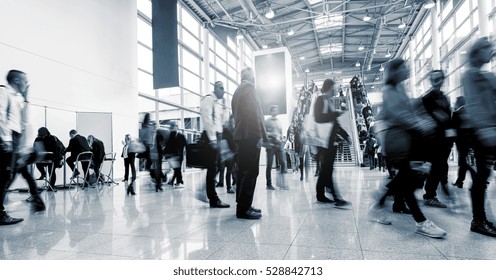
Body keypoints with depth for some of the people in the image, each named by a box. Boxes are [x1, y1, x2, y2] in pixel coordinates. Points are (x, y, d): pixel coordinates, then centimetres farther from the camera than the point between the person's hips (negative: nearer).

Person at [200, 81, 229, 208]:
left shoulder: (218, 103, 23)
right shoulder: (209, 99, -5)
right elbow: (207, 119, -17)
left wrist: (219, 138, 13)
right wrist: (212, 138, -22)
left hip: (217, 137, 9)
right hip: (211, 137, -9)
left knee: (213, 168, 12)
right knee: (212, 168, -7)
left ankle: (212, 197, 20)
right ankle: (214, 199, -2)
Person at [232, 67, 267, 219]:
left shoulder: (237, 91, 22)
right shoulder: (249, 87, -5)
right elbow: (254, 112, -16)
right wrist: (261, 135, -16)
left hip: (241, 135, 9)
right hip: (250, 135, -9)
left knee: (243, 171, 11)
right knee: (250, 171, -8)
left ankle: (243, 205, 17)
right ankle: (243, 208, -6)